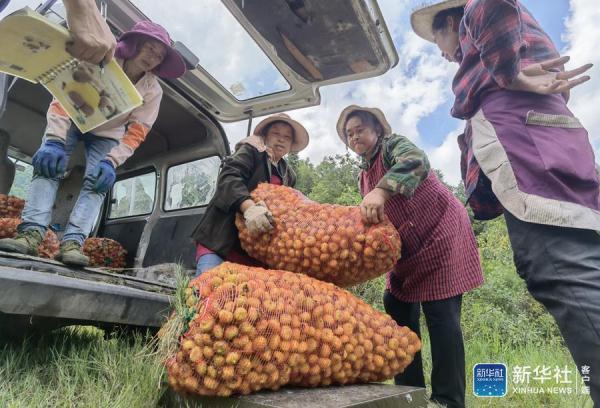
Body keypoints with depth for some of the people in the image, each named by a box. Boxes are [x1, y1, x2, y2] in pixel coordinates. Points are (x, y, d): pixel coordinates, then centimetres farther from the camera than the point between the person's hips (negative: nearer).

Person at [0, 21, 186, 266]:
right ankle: (32, 233, -30)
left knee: (97, 182, -20)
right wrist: (54, 141, -34)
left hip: (106, 135, 1)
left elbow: (136, 132, -19)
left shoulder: (152, 91, -20)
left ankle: (73, 242, -29)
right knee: (48, 166, -22)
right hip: (73, 120, -1)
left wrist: (111, 161, -33)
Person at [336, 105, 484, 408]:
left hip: (441, 233, -9)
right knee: (397, 307, 8)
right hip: (409, 249, 9)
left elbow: (416, 161, -31)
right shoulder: (365, 175, 16)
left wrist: (381, 191, -45)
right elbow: (370, 220, 20)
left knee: (441, 315, -9)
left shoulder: (392, 144, -7)